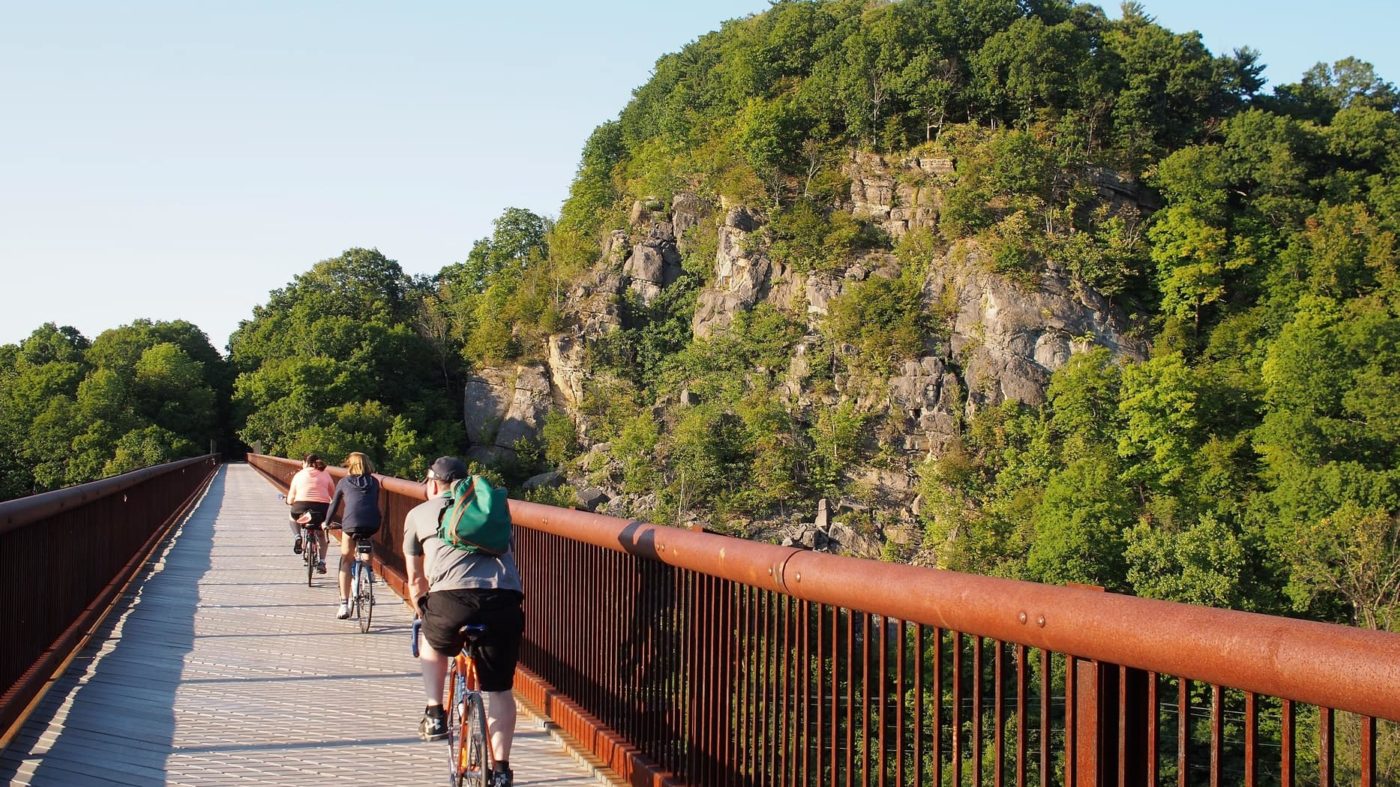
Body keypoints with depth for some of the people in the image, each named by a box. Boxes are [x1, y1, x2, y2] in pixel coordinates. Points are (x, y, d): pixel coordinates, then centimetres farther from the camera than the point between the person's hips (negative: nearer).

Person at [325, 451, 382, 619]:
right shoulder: (374, 482, 22)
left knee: (346, 560, 11)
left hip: (351, 523, -2)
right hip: (373, 524, 2)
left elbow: (334, 504, 25)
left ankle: (344, 605, 4)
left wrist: (326, 522, 41)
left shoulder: (344, 482, 18)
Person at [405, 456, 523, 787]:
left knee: (432, 642, 33)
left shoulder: (419, 514, 23)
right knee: (500, 689, 16)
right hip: (506, 596, 2)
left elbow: (416, 580, 31)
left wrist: (424, 615, 48)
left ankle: (434, 714, 26)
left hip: (452, 597, -2)